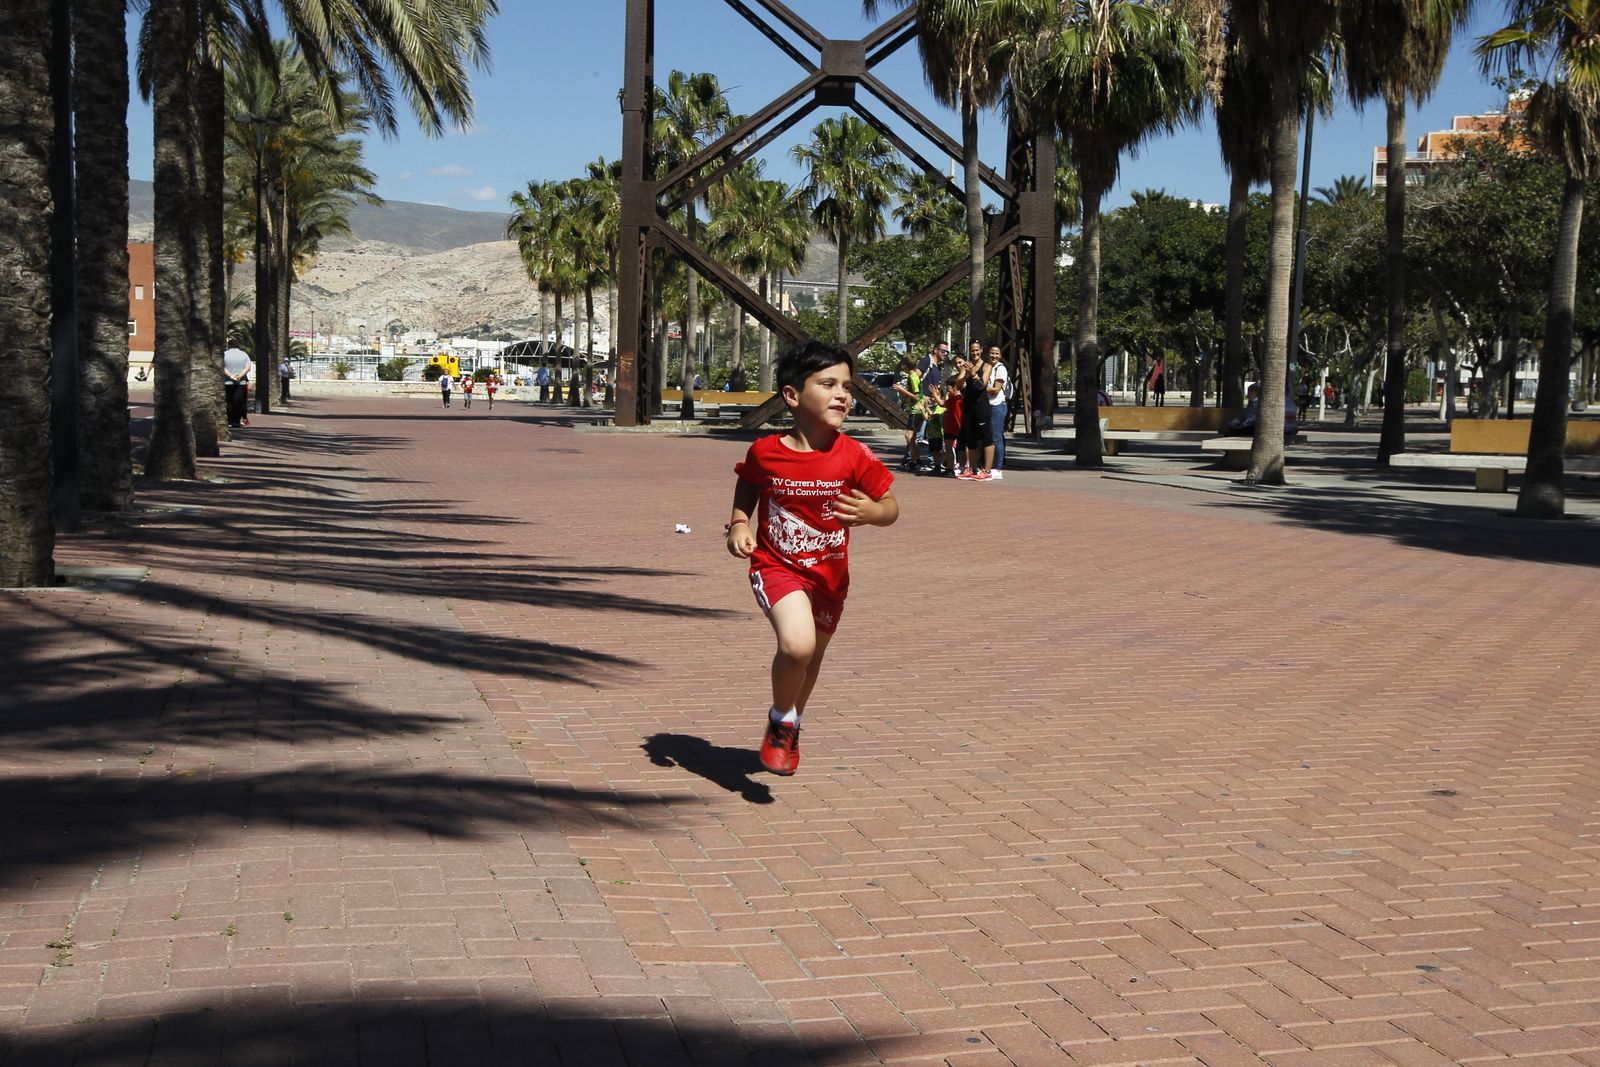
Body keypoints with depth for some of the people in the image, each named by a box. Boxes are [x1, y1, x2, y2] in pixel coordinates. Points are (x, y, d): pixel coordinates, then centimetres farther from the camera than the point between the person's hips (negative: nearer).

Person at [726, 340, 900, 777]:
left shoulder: (854, 456, -14)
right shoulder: (765, 452, -14)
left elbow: (891, 506, -7)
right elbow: (747, 487, 8)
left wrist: (871, 512, -29)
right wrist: (739, 523, -8)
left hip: (829, 574, 3)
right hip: (777, 566, -3)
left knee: (813, 655, 21)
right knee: (797, 645, -28)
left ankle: (792, 726, 52)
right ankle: (780, 721, 2)